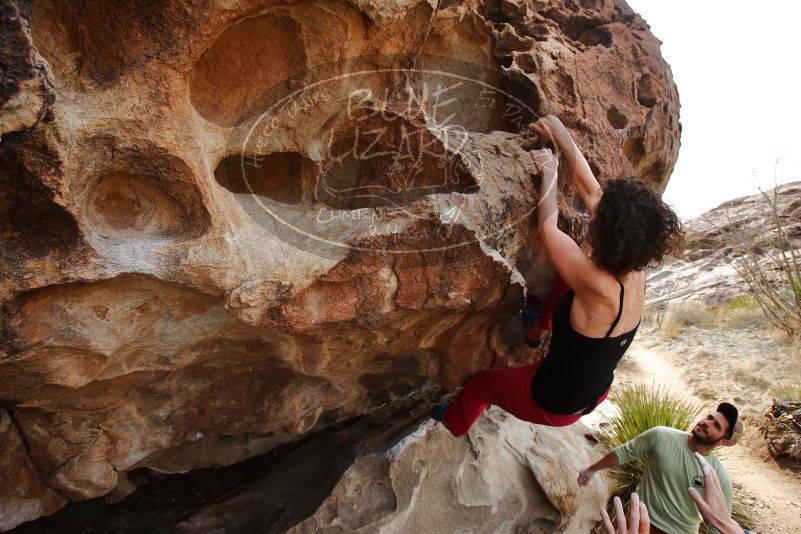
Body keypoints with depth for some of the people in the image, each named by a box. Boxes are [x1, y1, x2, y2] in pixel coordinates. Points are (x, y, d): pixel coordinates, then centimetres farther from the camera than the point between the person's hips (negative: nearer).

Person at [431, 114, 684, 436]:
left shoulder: (598, 287, -38)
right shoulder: (637, 275, -17)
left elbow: (547, 227, -25)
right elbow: (593, 195, -10)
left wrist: (549, 172, -11)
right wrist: (565, 142, -4)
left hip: (554, 405, -6)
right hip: (596, 393, 6)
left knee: (477, 384, 23)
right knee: (565, 282, 9)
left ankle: (453, 423, 54)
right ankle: (545, 326, 34)